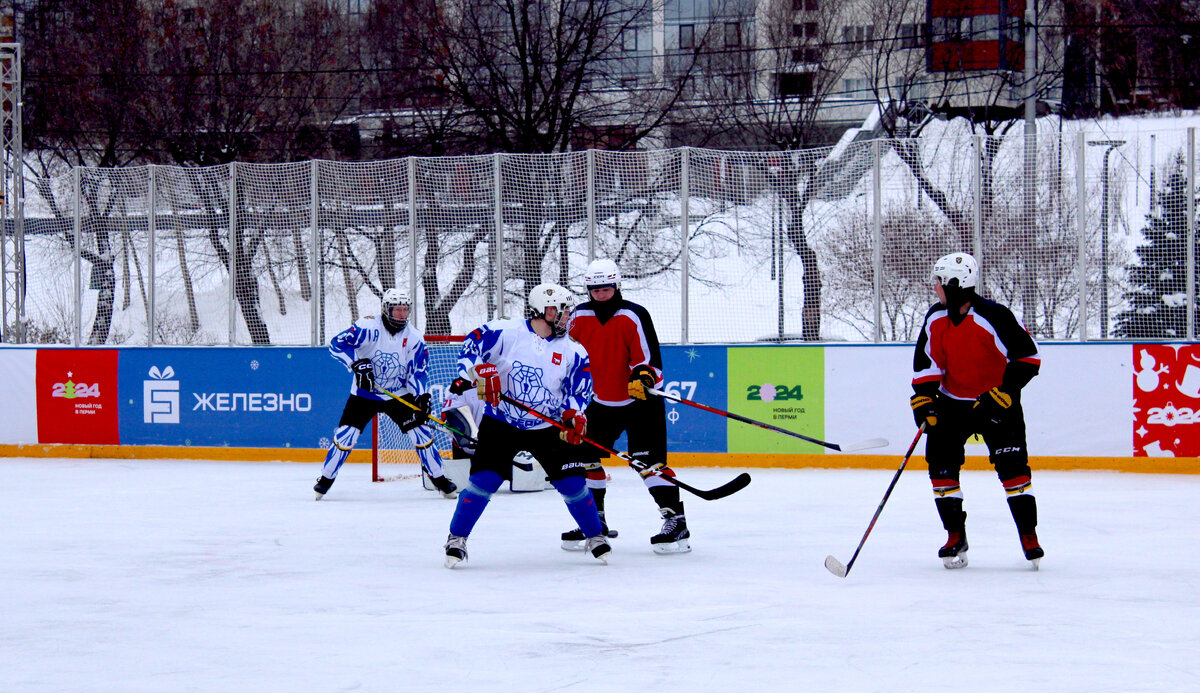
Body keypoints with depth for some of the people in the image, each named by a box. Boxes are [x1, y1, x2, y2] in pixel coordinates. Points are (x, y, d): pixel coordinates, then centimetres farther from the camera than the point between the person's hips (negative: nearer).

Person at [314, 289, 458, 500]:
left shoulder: (414, 337, -6)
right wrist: (358, 363, -33)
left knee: (420, 431, -6)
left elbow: (419, 370, -4)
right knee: (346, 433, -11)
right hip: (364, 394, -2)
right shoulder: (368, 327, -17)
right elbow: (337, 343, -21)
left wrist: (422, 396, -20)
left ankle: (439, 478, 9)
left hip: (400, 394, 2)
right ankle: (326, 478, 8)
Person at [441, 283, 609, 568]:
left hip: (548, 427, 3)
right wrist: (478, 374, -21)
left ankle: (595, 537, 15)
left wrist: (573, 415, -14)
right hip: (501, 423, -2)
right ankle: (456, 539, 2)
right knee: (483, 479, -13)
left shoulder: (572, 351, 1)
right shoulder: (505, 332, -8)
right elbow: (473, 344, -7)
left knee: (572, 481, -4)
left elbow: (579, 387, 4)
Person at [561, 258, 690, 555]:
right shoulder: (580, 317, 0)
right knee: (585, 457, 6)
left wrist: (643, 379, -36)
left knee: (649, 461, -16)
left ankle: (676, 522, -16)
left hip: (641, 402, -6)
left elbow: (649, 358, -19)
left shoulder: (633, 316, -15)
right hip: (600, 402, 6)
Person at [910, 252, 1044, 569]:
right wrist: (923, 400, -7)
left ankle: (1029, 537, -3)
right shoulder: (936, 319, -4)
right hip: (953, 402, 5)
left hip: (997, 403, -5)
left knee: (1012, 465, -13)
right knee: (941, 462, -7)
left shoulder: (994, 317, -22)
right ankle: (956, 536, 4)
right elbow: (927, 364, 5)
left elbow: (1028, 357, -18)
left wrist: (1002, 394, -22)